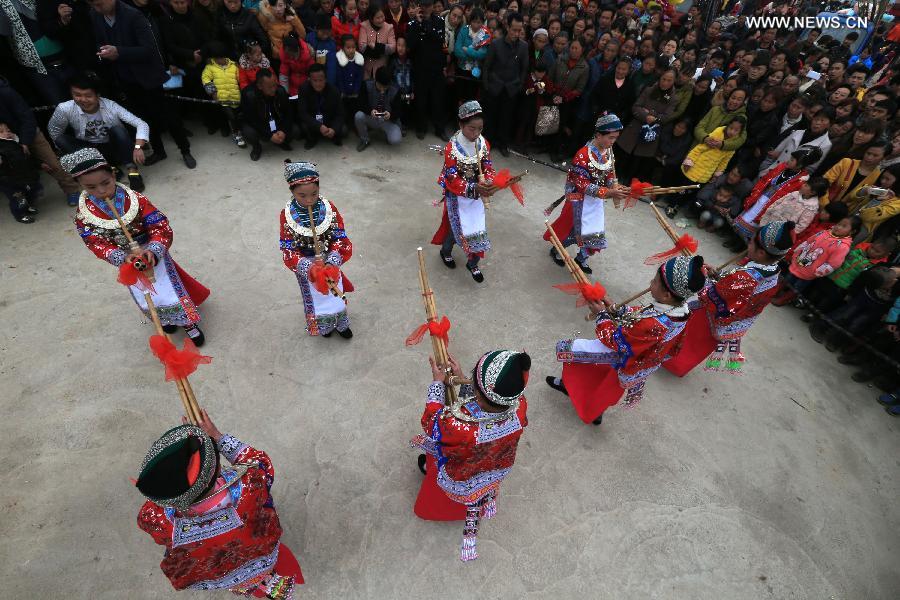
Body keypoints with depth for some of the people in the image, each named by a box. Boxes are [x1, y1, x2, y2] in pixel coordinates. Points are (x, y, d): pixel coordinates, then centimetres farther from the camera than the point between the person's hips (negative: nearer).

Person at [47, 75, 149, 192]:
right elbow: (53, 131, 0)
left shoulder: (110, 106, -18)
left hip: (115, 149, -2)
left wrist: (138, 147, -40)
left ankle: (132, 170, -28)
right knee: (61, 139, -20)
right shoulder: (65, 109, -14)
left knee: (117, 129, -27)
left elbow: (141, 124, -26)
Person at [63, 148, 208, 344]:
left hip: (152, 252, -2)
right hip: (127, 261, 3)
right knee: (146, 301, 14)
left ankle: (189, 322, 25)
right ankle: (166, 319, 43)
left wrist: (153, 251, -38)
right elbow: (99, 245, -15)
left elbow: (161, 228, -22)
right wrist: (124, 258, -34)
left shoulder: (136, 199, -19)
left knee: (171, 290, 3)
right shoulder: (83, 216, -12)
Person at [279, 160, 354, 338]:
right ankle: (325, 326, 48)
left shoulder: (329, 208, -18)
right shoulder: (286, 215, -20)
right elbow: (288, 250, -17)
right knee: (315, 297, 21)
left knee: (336, 294, 20)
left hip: (330, 261, 1)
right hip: (305, 265, -1)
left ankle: (341, 324, 47)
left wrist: (331, 263, -29)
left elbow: (340, 239, -14)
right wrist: (310, 268, -31)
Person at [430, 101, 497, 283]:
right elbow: (451, 180, -23)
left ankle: (472, 263, 29)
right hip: (457, 196, -4)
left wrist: (488, 184, -25)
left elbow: (488, 168, -2)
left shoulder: (484, 143, -7)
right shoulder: (452, 148, -23)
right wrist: (474, 189, -35)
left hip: (477, 194, 4)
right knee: (458, 228, 7)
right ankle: (445, 251, 41)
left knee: (478, 230, 7)